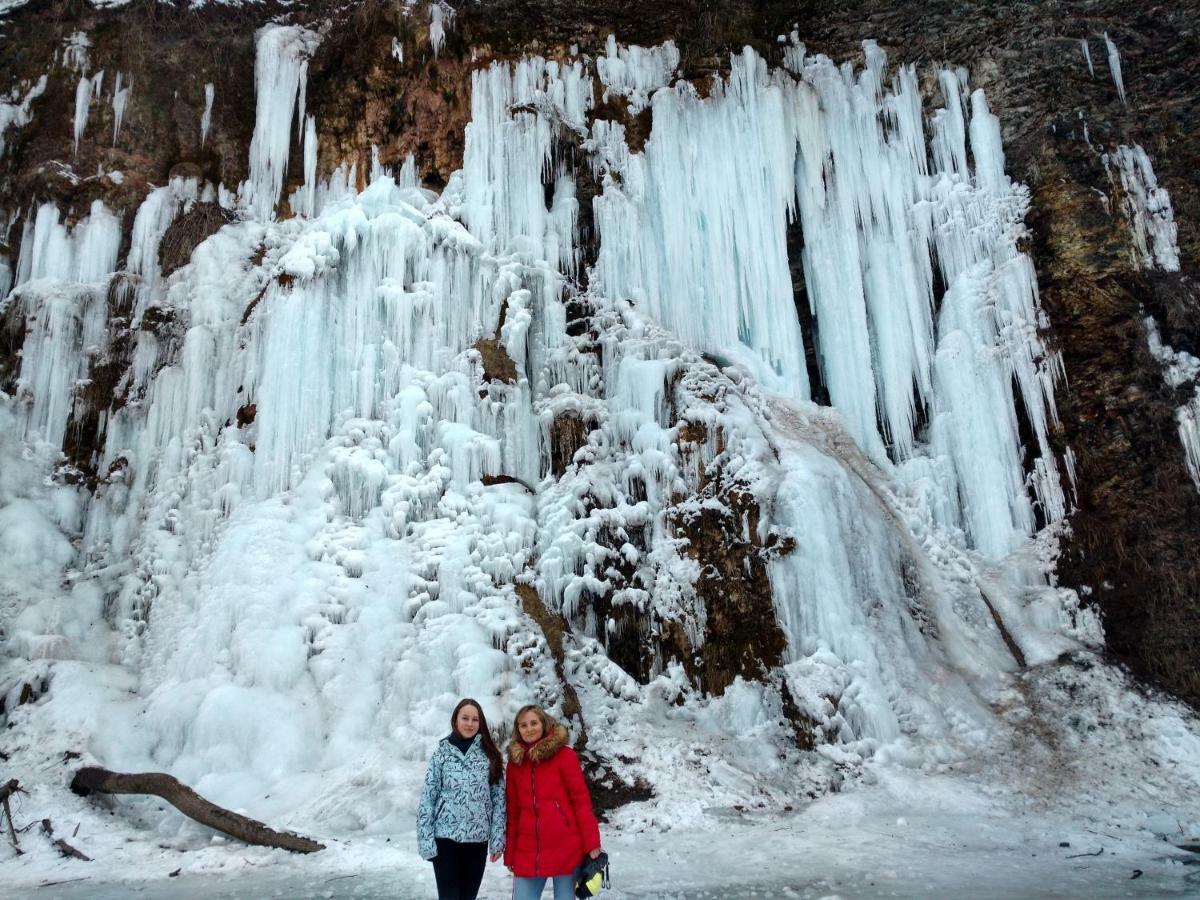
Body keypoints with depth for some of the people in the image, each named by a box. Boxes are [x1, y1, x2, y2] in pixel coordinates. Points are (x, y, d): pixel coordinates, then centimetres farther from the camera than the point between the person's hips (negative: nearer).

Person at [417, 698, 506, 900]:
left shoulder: (489, 754, 4)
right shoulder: (442, 753, -1)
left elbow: (499, 798, 4)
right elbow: (427, 798, -2)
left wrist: (498, 838, -2)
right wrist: (426, 840, -7)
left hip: (478, 839, 2)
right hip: (446, 837, -2)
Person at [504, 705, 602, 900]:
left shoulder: (565, 755, -4)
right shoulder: (515, 761, 7)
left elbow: (581, 801, -6)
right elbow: (512, 811, 11)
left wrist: (592, 843, -10)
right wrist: (510, 853, 10)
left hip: (565, 848, -3)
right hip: (528, 852, 4)